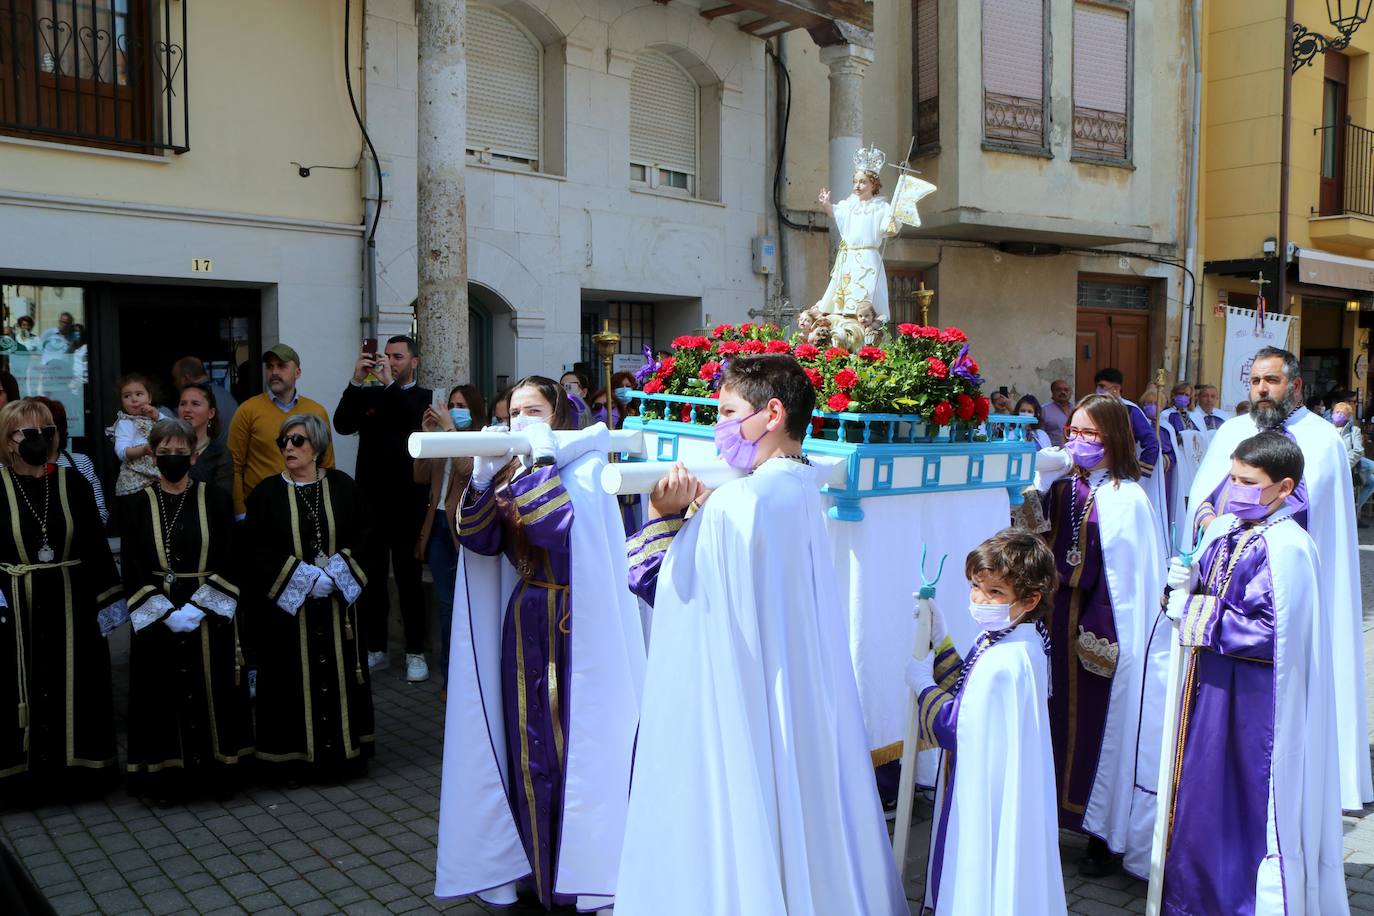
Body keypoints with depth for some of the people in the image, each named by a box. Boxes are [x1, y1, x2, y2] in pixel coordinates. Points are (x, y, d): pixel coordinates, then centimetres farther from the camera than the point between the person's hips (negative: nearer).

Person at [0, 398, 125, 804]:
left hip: (71, 606, 2)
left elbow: (97, 546, 4)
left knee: (73, 689, 10)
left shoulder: (72, 482, 2)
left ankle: (73, 768, 23)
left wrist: (109, 600, 1)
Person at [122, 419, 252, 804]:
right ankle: (166, 776, 15)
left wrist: (196, 608, -14)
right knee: (163, 695, 4)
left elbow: (228, 563, -3)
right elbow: (132, 569, -2)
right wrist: (166, 612, -13)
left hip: (210, 619, 0)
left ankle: (217, 772, 16)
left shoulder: (216, 500, 1)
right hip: (156, 621, 0)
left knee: (213, 693, 5)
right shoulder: (138, 505, 2)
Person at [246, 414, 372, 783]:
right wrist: (300, 576, -15)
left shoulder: (342, 486, 3)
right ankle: (293, 757, 13)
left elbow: (361, 536, 2)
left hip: (337, 603, 1)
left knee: (338, 675, 6)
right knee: (291, 678, 2)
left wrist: (338, 570, -13)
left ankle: (345, 751, 18)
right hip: (284, 604, -1)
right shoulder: (266, 493, -1)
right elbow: (256, 551, -5)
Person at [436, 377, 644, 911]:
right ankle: (537, 862, 25)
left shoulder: (583, 466, -7)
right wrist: (484, 476, -12)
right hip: (523, 623, 6)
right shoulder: (511, 470, 11)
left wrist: (541, 458, -20)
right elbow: (477, 540, -2)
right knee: (528, 748, 10)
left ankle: (587, 869, 12)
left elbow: (559, 526, -26)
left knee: (576, 742, -1)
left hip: (575, 627, -5)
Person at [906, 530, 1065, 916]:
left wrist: (922, 684, -11)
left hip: (989, 796, -10)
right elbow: (966, 690, 10)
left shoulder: (1003, 663, -31)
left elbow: (955, 727, -24)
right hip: (995, 785, 10)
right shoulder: (998, 639, 0)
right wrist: (939, 638, 5)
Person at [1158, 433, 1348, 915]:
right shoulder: (1223, 531, 6)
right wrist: (1185, 588, -4)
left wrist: (1201, 619, -18)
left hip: (1253, 701, -8)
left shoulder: (1287, 549, -19)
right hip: (1209, 686, 9)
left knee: (1252, 799, 5)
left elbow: (1274, 633, -24)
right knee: (1202, 787, 19)